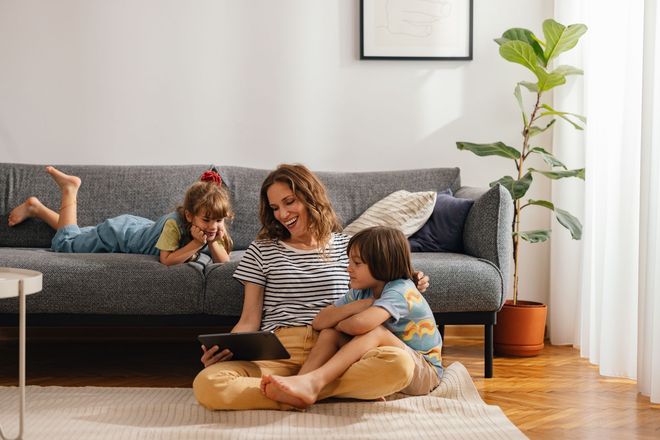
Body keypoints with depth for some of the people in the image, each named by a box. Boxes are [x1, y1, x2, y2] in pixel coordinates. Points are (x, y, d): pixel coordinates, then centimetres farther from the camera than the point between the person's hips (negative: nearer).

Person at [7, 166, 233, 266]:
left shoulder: (211, 229, -20)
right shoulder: (175, 222, -39)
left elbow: (223, 261, -22)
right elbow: (166, 260, -37)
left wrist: (213, 242, -40)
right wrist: (196, 244, -46)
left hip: (138, 227, 6)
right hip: (118, 232, -6)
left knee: (74, 238, 26)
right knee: (65, 244, 11)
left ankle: (36, 208, 40)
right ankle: (70, 190, 27)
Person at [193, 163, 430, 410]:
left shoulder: (346, 247, 18)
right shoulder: (262, 250, 15)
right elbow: (249, 320, 10)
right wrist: (223, 350, -10)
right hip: (277, 351, 0)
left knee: (401, 363, -32)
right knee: (206, 384, -33)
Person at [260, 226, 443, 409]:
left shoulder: (401, 291, -20)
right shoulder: (361, 293, 4)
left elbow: (360, 324, -37)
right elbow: (318, 323, -2)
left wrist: (339, 324, -13)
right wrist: (356, 306, -17)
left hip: (425, 373, -7)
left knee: (375, 330, -31)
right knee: (329, 333, -8)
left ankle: (314, 382, -39)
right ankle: (299, 390, -29)